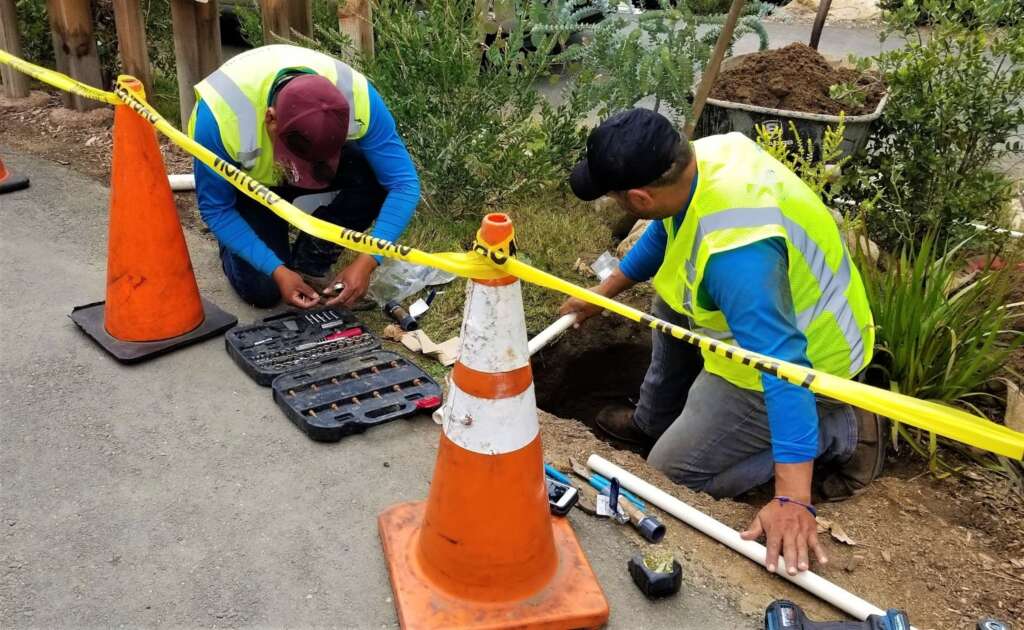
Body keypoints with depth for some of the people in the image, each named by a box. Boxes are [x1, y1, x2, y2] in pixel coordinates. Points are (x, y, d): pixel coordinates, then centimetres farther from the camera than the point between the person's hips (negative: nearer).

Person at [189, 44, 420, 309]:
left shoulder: (356, 96, -36)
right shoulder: (221, 112, -39)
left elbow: (404, 184, -30)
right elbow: (215, 209, -24)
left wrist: (366, 262, -39)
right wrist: (277, 271, -32)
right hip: (245, 181, -2)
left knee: (374, 177, -30)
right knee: (263, 289, -18)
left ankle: (309, 265, -6)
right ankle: (233, 242, 18)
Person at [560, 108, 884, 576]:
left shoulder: (734, 253, -40)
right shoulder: (706, 151, -11)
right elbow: (664, 232, 8)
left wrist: (792, 499, -40)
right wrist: (605, 291, 18)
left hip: (804, 358, -9)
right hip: (779, 311, 9)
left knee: (674, 472, 0)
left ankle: (839, 435, 2)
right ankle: (654, 421, 34)